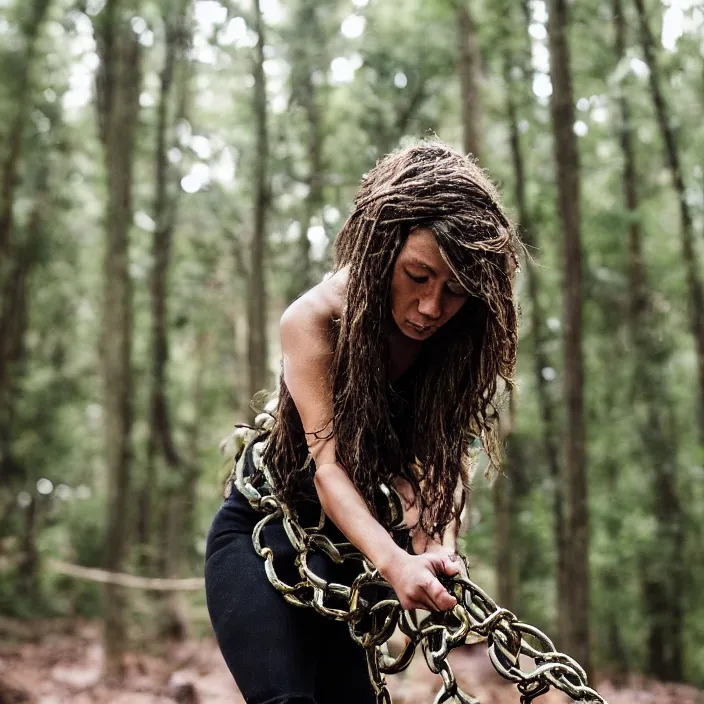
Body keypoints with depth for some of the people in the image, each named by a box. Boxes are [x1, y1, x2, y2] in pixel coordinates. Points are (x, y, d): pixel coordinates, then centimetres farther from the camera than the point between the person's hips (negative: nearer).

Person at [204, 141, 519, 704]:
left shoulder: (455, 345, -14)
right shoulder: (316, 321, -24)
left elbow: (441, 458, -21)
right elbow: (328, 463, -31)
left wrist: (440, 548, -41)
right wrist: (395, 564, -48)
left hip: (350, 549, 4)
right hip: (262, 533, -3)